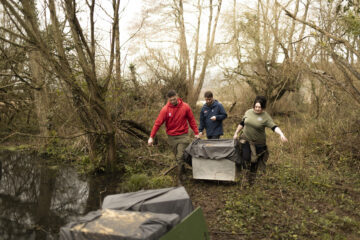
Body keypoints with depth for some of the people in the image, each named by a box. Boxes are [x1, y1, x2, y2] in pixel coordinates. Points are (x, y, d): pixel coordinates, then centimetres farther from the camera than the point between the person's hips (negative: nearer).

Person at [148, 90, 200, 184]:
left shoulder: (185, 107, -5)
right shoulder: (165, 109, -7)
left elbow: (191, 120, 5)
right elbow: (157, 123, -8)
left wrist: (196, 133, 4)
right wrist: (151, 137, -13)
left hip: (183, 136, -1)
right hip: (171, 137, 1)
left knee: (180, 157, -8)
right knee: (177, 158, 12)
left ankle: (180, 179, 2)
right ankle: (182, 170, 36)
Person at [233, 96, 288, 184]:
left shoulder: (266, 116, -13)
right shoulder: (248, 112, -1)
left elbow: (274, 127, -25)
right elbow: (242, 123, 11)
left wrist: (281, 134, -41)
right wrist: (236, 133, 13)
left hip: (258, 143, -2)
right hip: (246, 139, 2)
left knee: (254, 161, 7)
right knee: (246, 158, -9)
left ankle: (251, 179, 28)